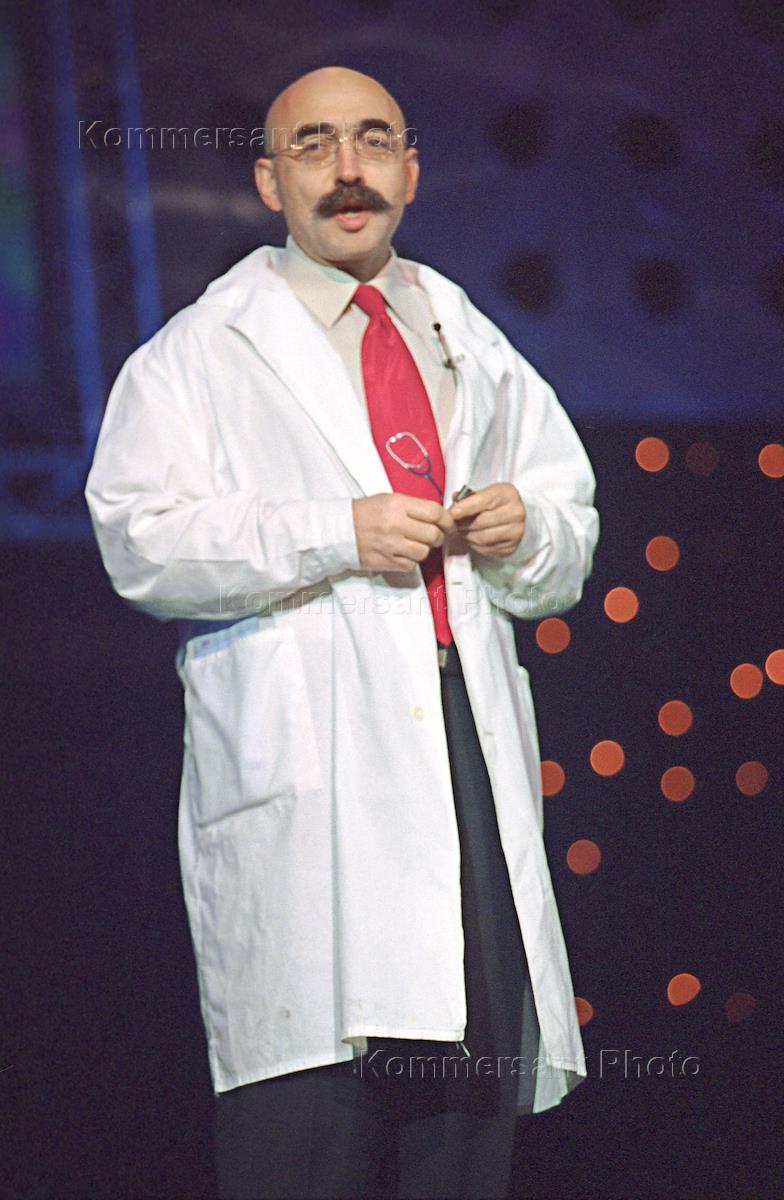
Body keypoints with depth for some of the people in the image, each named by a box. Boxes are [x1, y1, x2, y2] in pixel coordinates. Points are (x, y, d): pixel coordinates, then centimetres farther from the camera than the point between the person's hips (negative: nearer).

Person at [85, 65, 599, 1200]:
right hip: (304, 776, -5)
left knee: (480, 1068, 2)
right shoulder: (201, 353, 9)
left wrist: (526, 529, 3)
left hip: (470, 739, 5)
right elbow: (142, 536, -4)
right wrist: (337, 536, -12)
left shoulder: (474, 349, 24)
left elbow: (571, 542, 27)